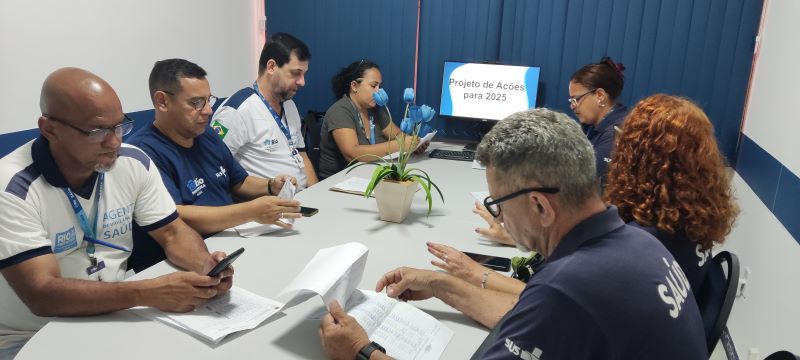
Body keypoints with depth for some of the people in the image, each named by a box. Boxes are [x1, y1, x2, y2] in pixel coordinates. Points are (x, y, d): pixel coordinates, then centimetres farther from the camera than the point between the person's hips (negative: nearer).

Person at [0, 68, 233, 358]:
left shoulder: (133, 163, -5)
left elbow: (172, 233, 1)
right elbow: (42, 295, -26)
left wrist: (205, 264, -20)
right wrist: (147, 293, -36)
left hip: (115, 313, 4)